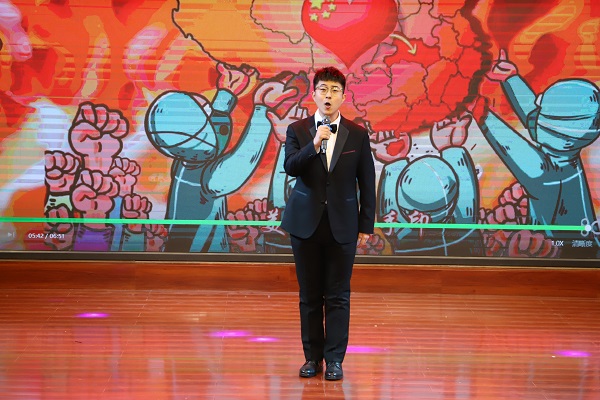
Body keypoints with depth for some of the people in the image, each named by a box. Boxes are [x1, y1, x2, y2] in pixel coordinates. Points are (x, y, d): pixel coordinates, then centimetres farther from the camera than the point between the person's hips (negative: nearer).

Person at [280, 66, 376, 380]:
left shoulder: (357, 135, 1)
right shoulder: (297, 131, 2)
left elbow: (367, 183, 3)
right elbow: (290, 167, -13)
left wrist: (366, 226, 1)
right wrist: (314, 145, -27)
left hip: (342, 225, -1)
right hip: (306, 223, 1)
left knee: (338, 295, 2)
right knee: (309, 295, 8)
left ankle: (335, 359, 9)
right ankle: (313, 357, 17)